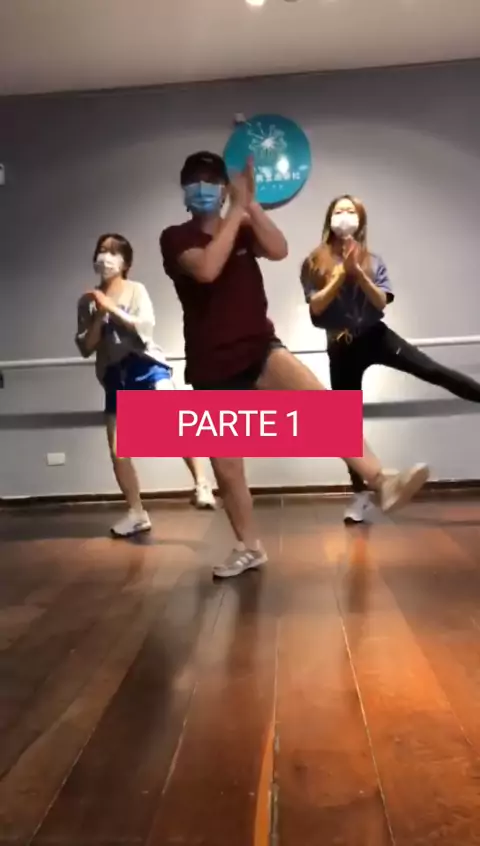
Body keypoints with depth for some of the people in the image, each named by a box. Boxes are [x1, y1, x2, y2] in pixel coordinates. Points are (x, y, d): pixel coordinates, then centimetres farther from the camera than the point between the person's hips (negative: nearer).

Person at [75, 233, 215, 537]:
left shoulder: (136, 290, 4)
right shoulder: (87, 301, 10)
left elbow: (145, 328, -11)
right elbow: (85, 348, 4)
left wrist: (112, 308, -13)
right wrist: (99, 315, -7)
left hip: (146, 366, -3)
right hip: (115, 376, 4)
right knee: (118, 450, 2)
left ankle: (201, 484, -27)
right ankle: (137, 514, 16)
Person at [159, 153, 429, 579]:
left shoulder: (243, 229, 10)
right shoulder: (175, 238, 0)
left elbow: (279, 250, -12)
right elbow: (206, 269, -22)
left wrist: (249, 203, -18)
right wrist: (237, 210, -17)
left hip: (260, 349, 1)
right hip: (212, 368, -1)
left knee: (319, 399, -29)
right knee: (225, 468, 6)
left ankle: (382, 482, -35)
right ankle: (249, 548, 24)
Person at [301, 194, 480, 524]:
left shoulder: (372, 261, 2)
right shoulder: (315, 263, 0)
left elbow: (382, 302, -9)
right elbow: (316, 306, -11)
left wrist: (357, 272, -21)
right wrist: (342, 272, -17)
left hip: (375, 336, 0)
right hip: (342, 348, 0)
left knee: (434, 371, -16)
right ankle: (361, 494, 14)